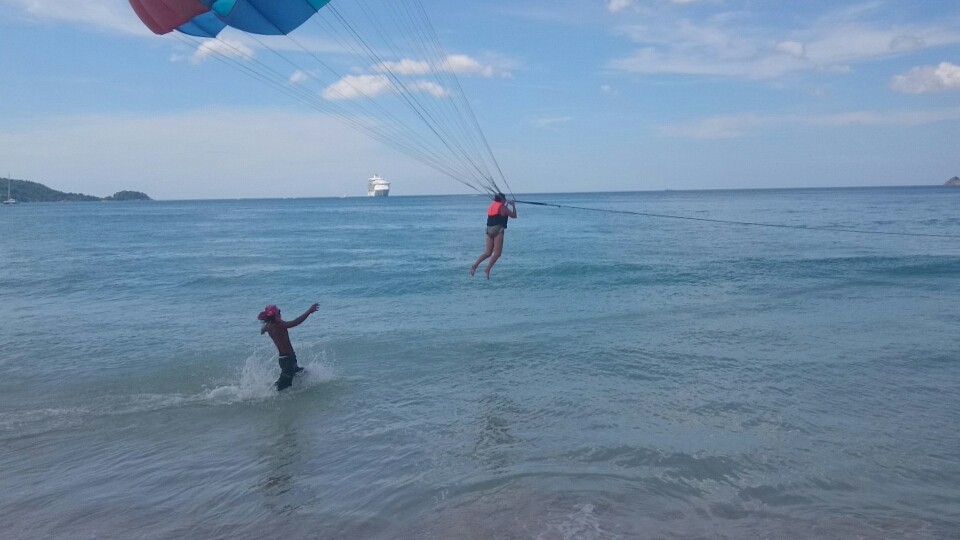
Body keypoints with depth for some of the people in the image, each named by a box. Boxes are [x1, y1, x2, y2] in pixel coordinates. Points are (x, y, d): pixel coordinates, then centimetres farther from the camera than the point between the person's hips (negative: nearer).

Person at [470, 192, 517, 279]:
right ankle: (487, 270, -14)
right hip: (498, 230, -7)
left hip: (489, 230, 7)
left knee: (488, 253, 10)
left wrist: (506, 205, 34)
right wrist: (513, 205, 18)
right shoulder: (503, 207, -4)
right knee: (497, 253, -3)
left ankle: (474, 265, -6)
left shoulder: (491, 206, 17)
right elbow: (514, 216, 5)